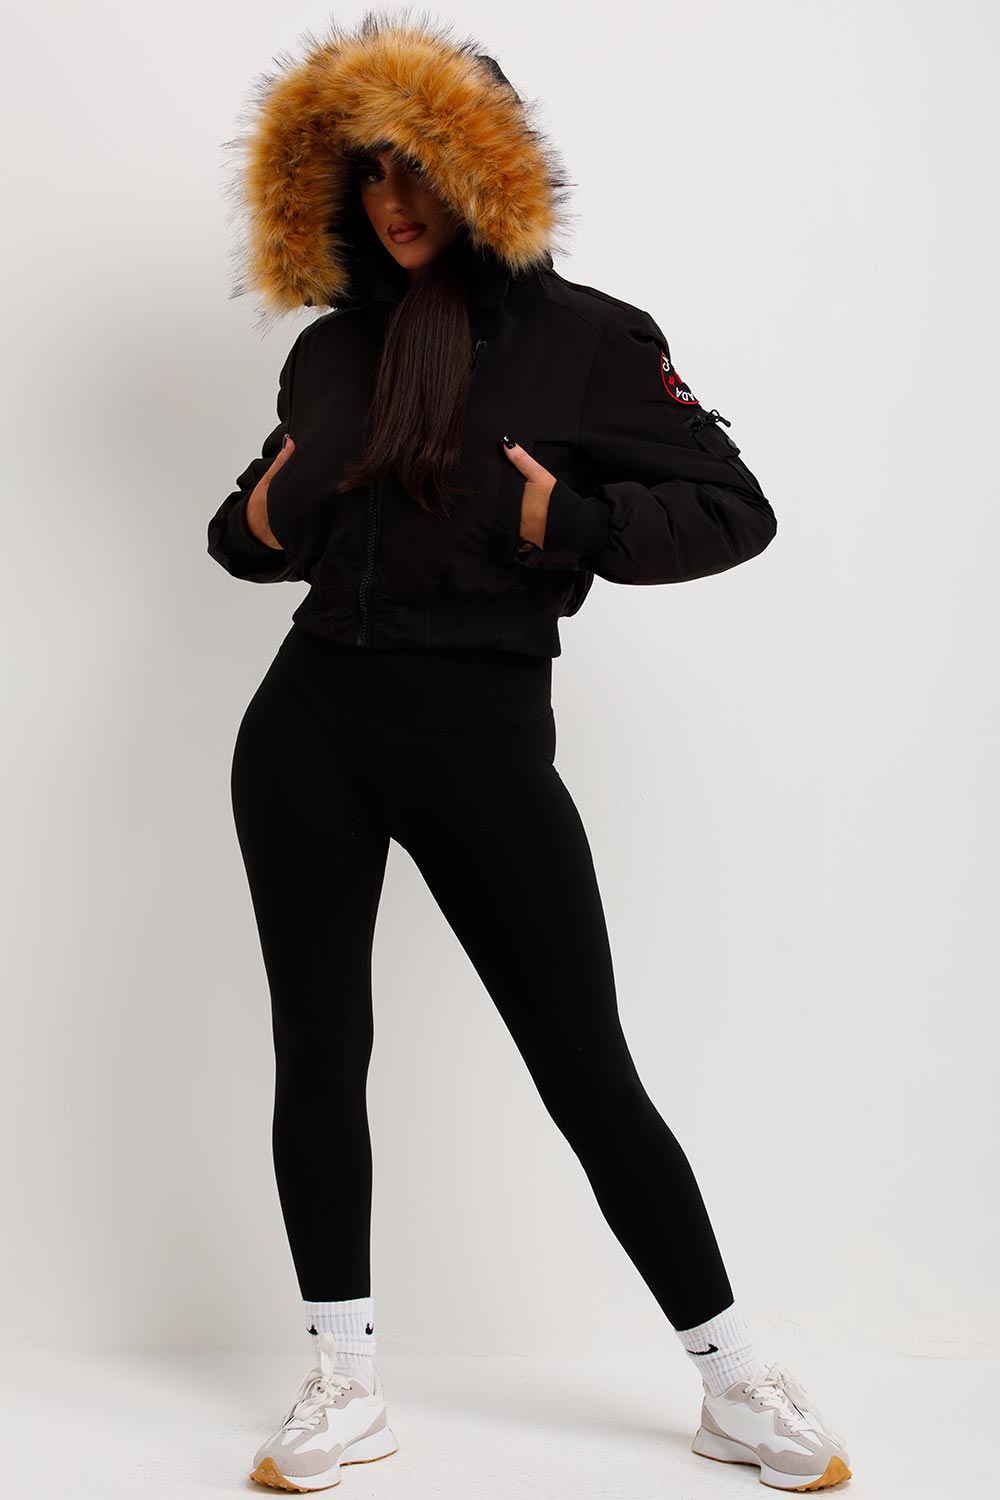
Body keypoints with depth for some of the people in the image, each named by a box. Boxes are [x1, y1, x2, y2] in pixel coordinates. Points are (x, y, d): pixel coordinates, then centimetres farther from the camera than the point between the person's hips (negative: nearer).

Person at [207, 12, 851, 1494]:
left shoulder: (586, 337, -2)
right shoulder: (332, 346, 11)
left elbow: (734, 508, -4)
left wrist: (570, 521, -17)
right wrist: (252, 525, 2)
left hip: (482, 733, -4)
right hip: (312, 721, 5)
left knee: (589, 1069, 0)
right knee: (317, 1049, 6)